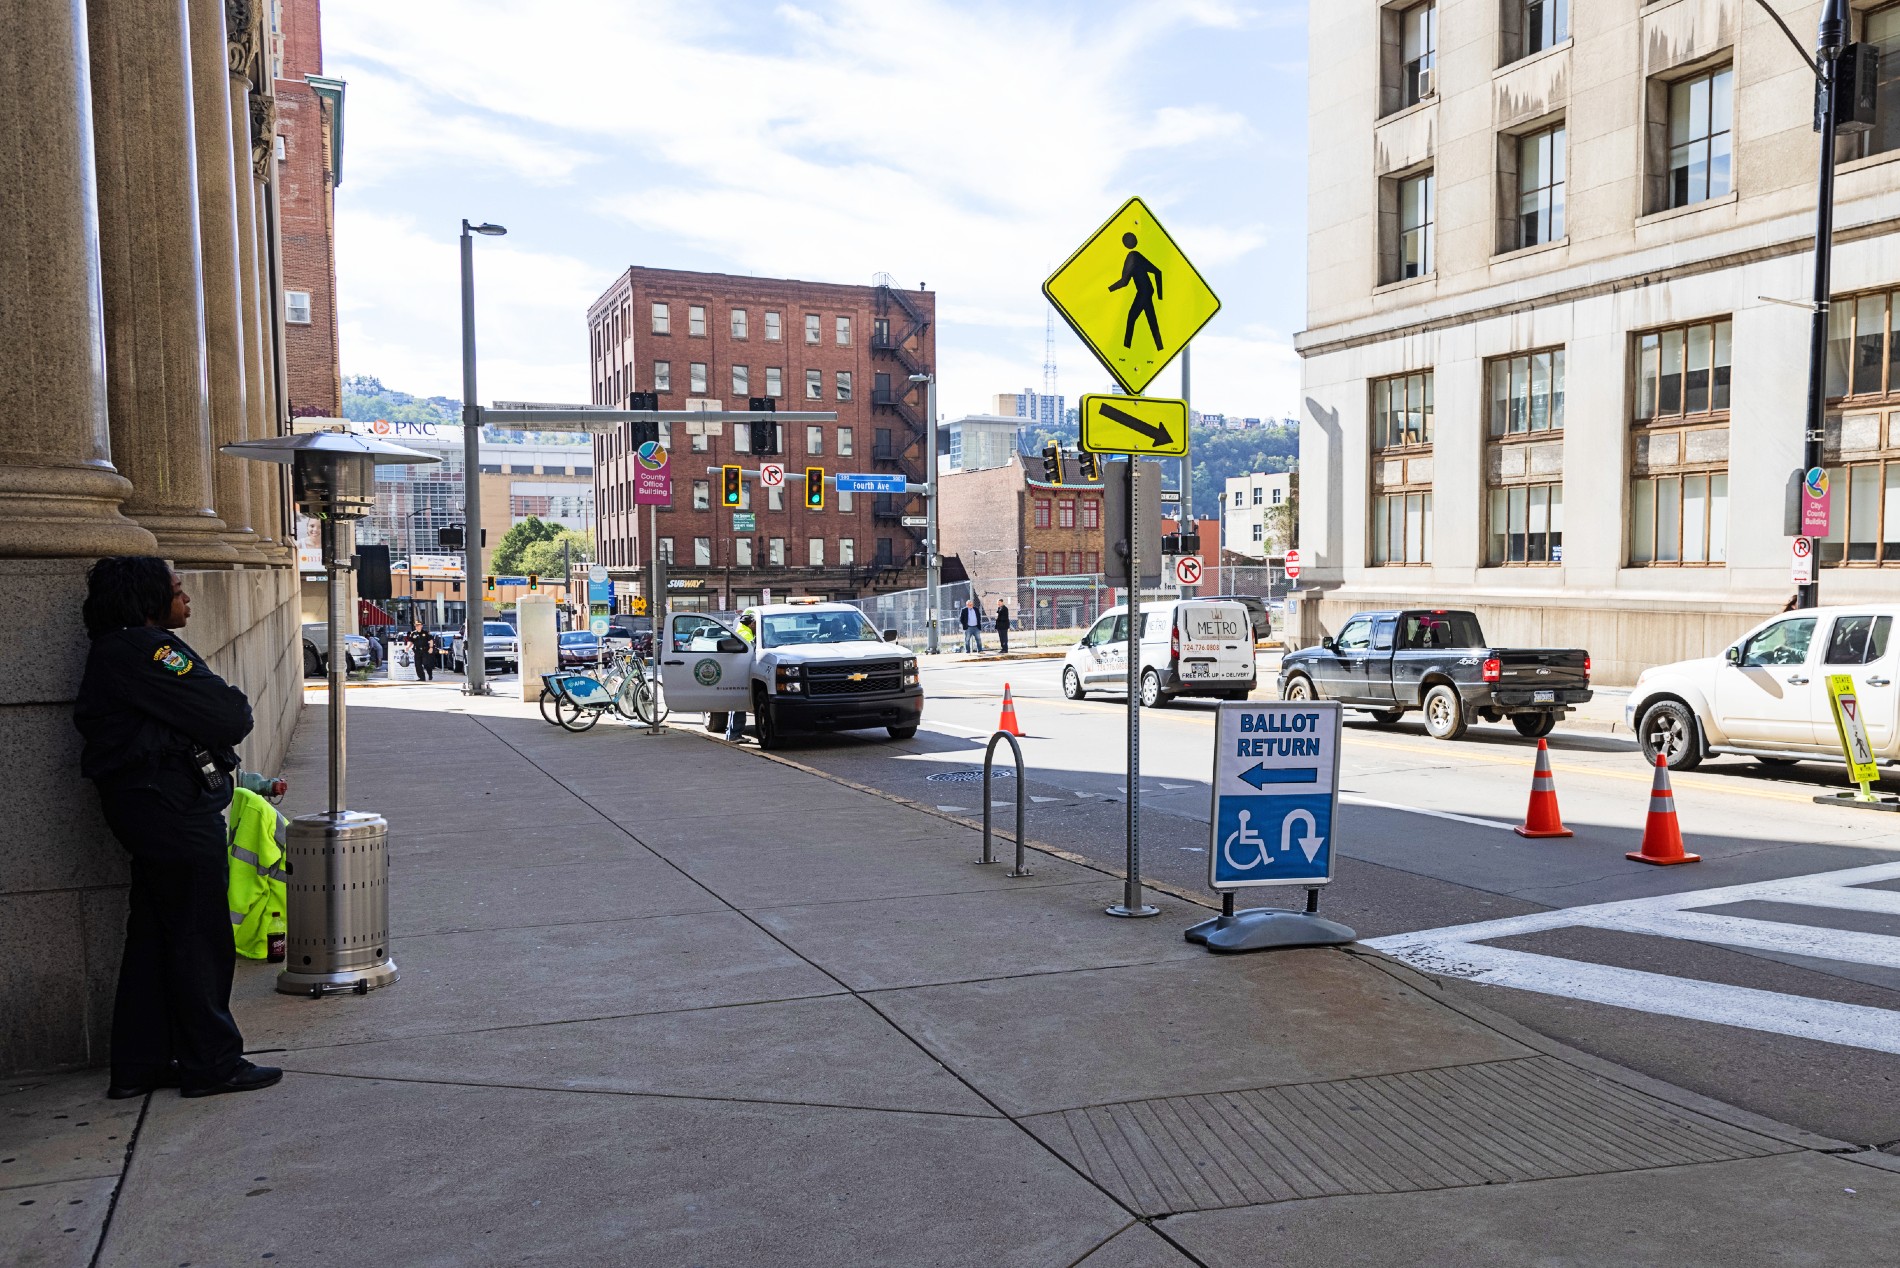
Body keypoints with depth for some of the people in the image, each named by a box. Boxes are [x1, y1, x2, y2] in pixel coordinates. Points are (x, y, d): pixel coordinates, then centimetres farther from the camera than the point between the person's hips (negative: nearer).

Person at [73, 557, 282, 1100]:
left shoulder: (115, 650, 18)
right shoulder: (144, 649, -17)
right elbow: (230, 718, -20)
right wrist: (232, 699, 2)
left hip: (147, 805, 11)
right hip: (175, 808, -11)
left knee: (155, 936, 15)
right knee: (200, 937, -1)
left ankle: (137, 1065, 24)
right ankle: (211, 1064, 9)